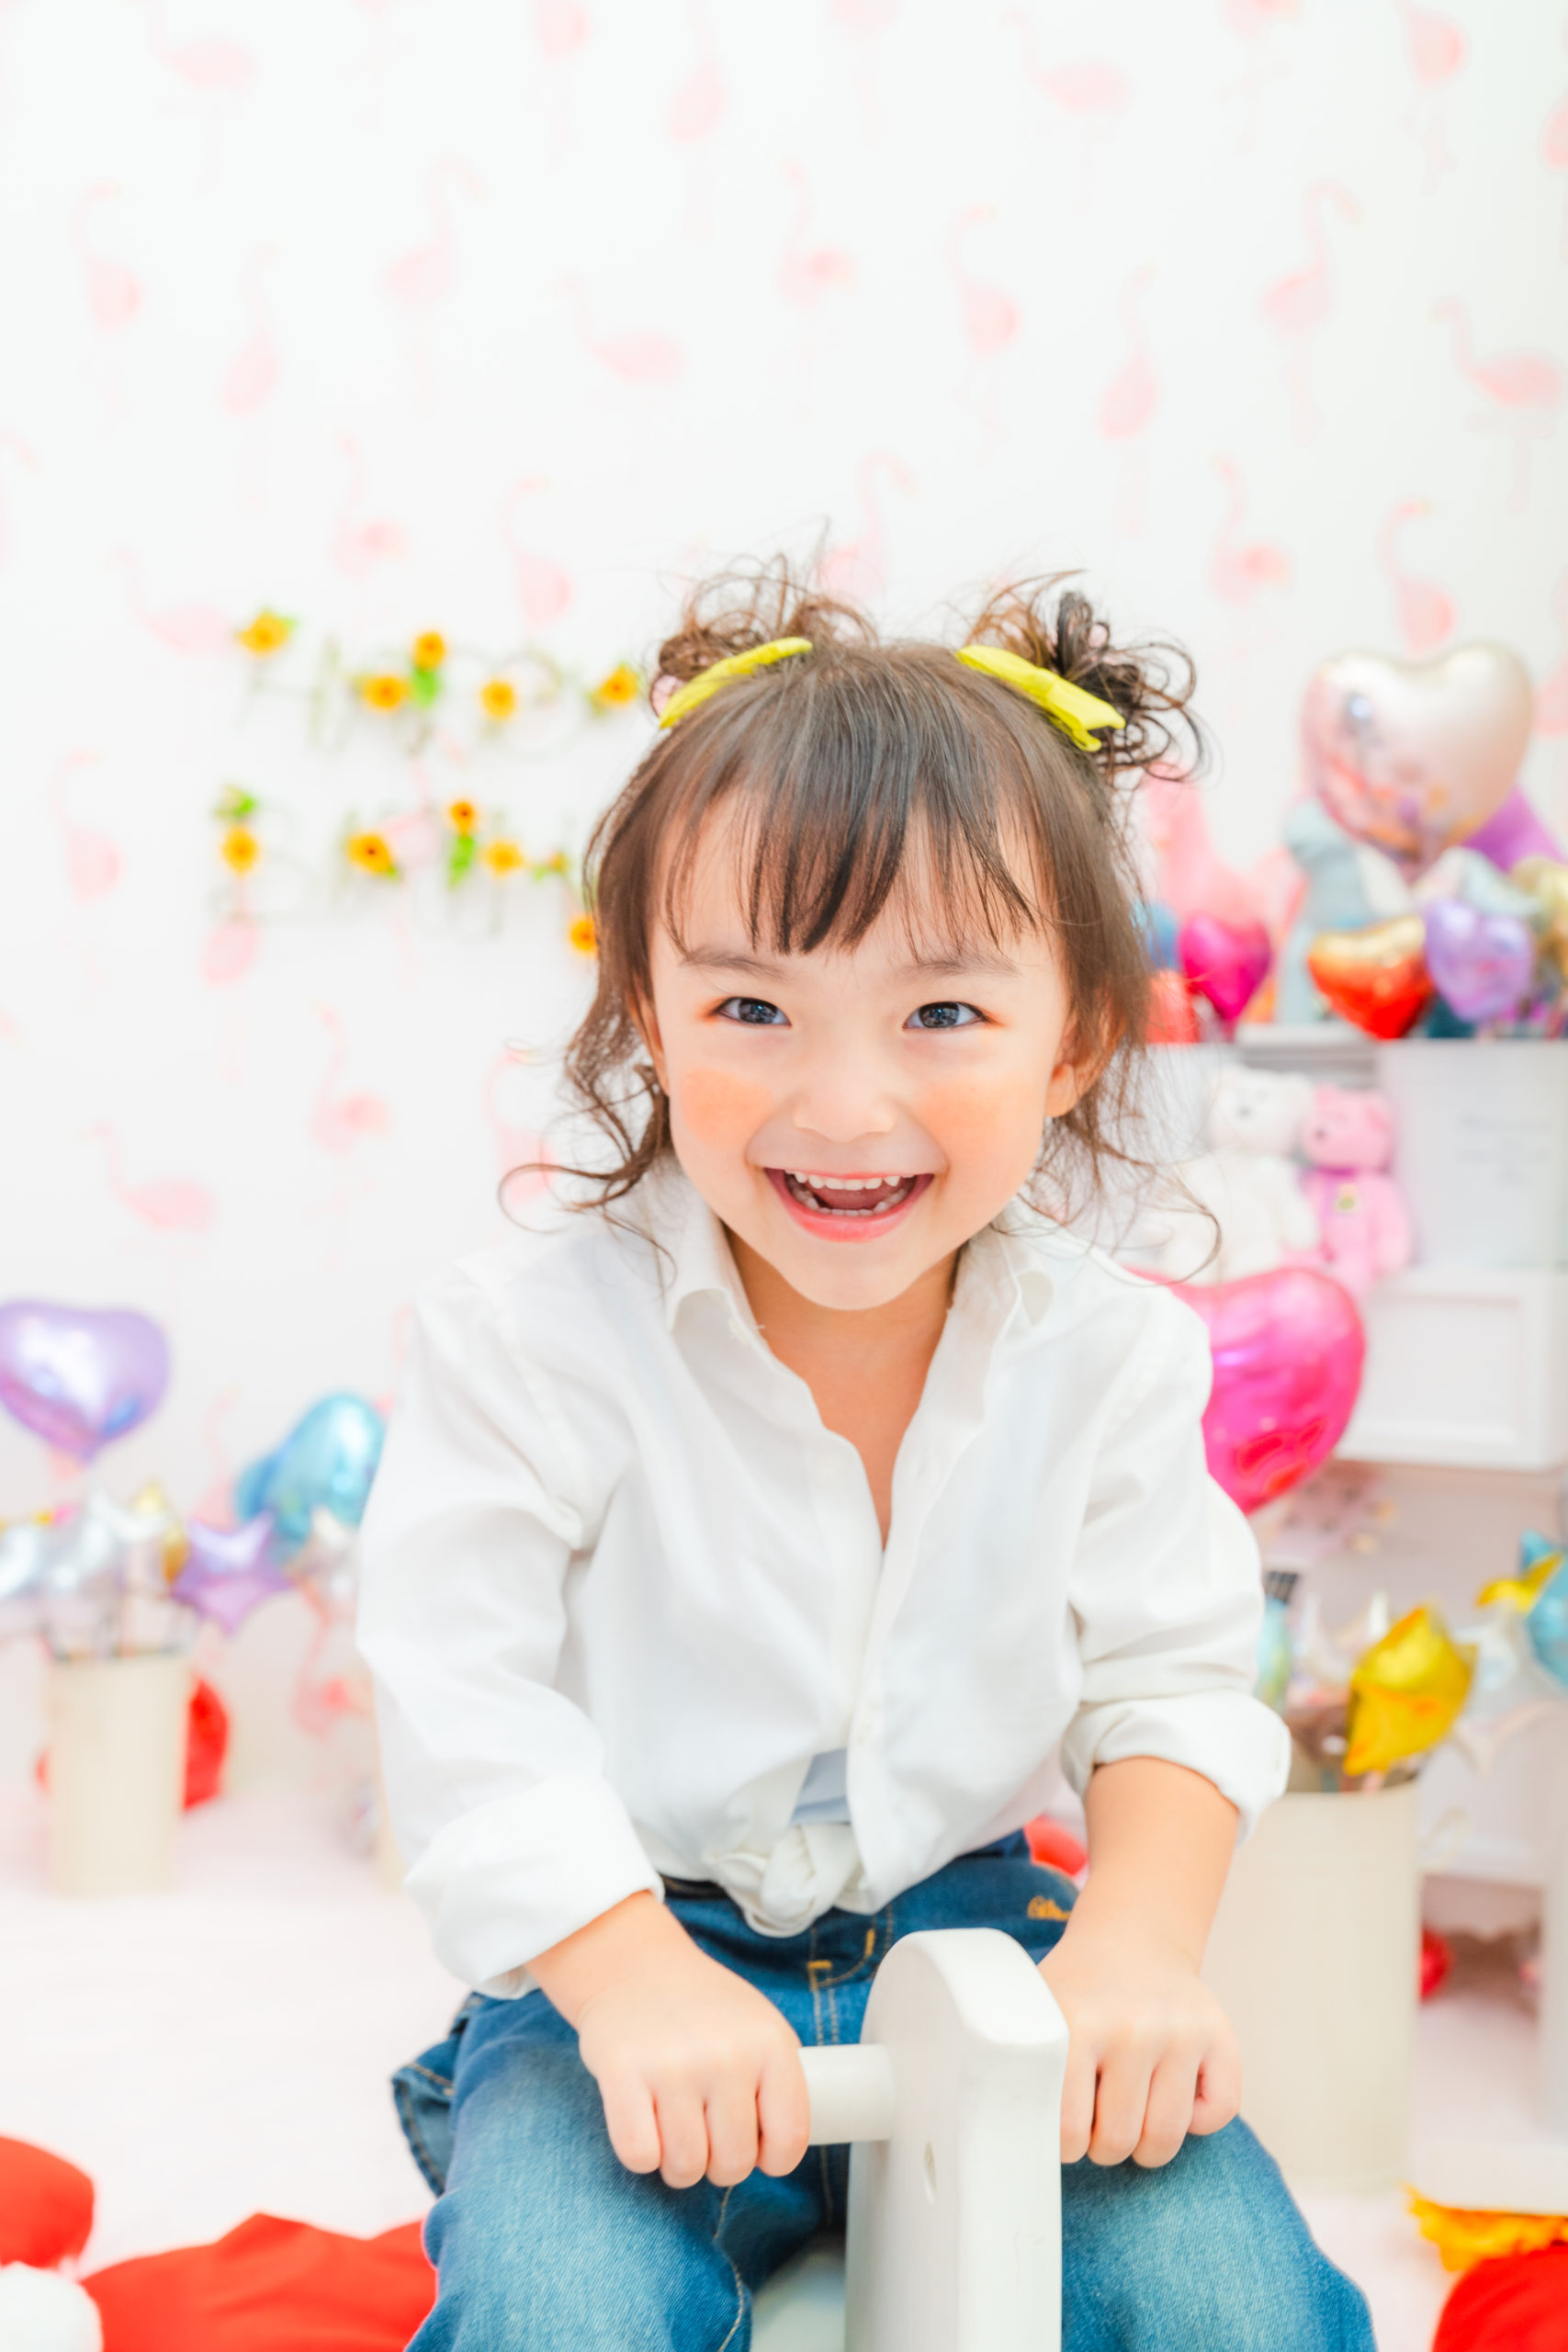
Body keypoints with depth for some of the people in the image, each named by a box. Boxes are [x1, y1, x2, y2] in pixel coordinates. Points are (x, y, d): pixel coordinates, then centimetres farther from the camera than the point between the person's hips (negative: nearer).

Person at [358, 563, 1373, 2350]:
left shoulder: (1107, 1353, -4)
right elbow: (462, 1699, -15)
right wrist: (633, 1979, -25)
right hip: (629, 1953, -2)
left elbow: (1174, 1681, 1)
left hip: (971, 1938, 3)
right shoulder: (536, 1336, -13)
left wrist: (1142, 1938, -16)